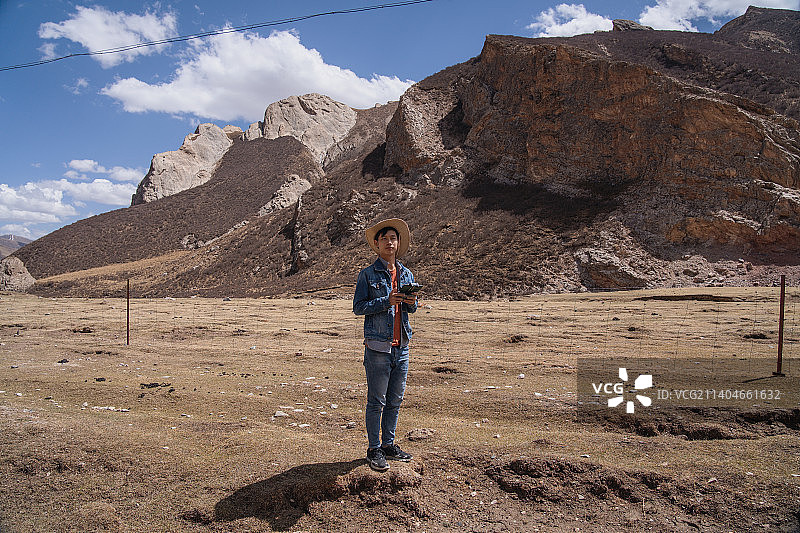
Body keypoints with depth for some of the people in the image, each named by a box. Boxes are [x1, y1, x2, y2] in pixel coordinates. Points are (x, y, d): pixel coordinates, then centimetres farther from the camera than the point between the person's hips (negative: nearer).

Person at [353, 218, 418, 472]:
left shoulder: (406, 274, 13)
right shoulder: (368, 274, -2)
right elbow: (358, 307, -6)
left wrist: (411, 303, -4)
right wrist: (387, 301, -17)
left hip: (401, 346, 5)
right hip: (378, 346, -5)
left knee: (395, 400, 13)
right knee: (376, 401, 1)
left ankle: (389, 445, 26)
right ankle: (374, 450, 14)